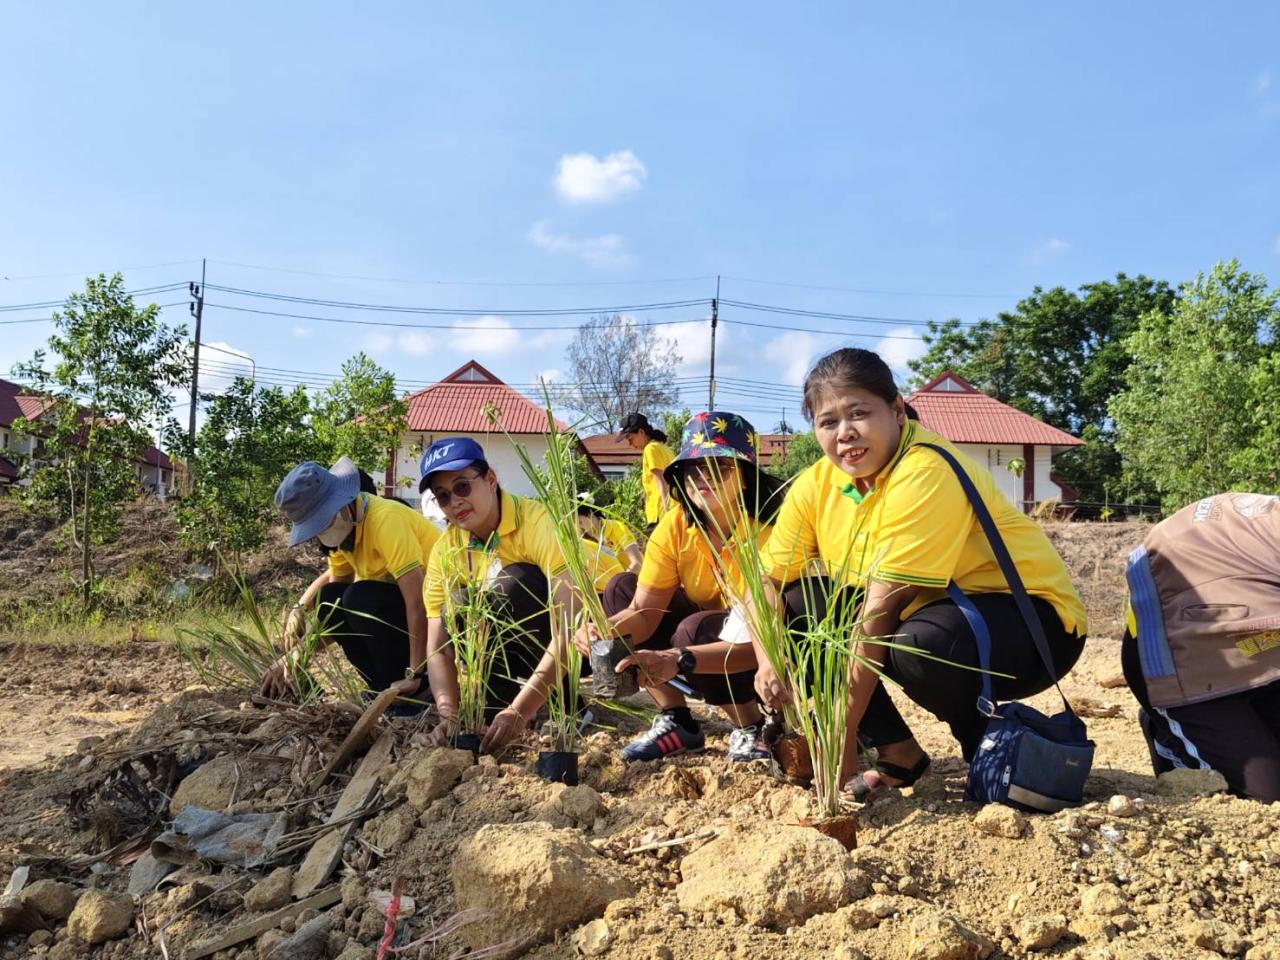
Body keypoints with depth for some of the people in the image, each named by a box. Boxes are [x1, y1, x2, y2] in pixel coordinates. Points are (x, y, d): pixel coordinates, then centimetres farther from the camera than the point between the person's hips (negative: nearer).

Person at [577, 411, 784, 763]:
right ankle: (675, 721, -2)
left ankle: (751, 728, -6)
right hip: (713, 630, 6)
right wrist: (604, 632, -37)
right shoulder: (675, 526, -11)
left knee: (695, 629, -33)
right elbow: (644, 611, -13)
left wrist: (678, 660, -47)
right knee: (621, 589, -6)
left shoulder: (766, 530, -27)